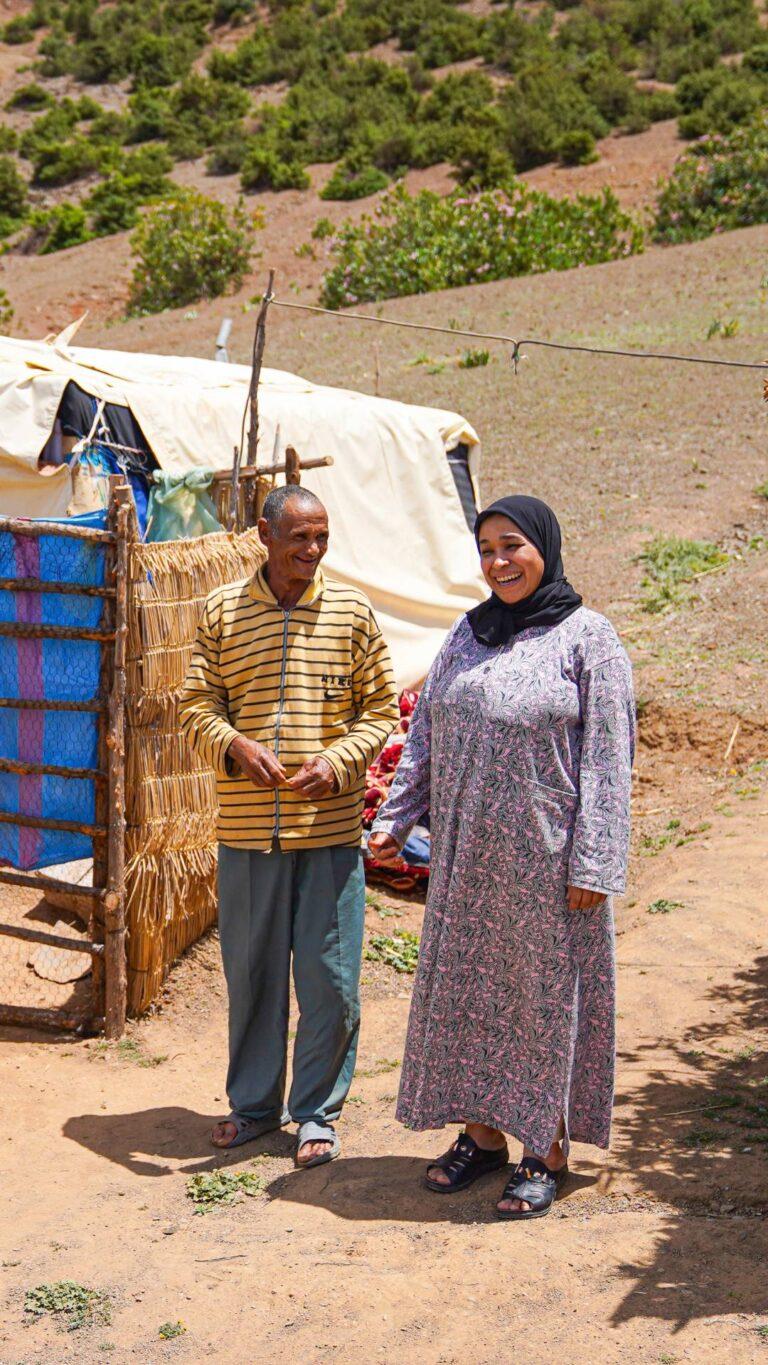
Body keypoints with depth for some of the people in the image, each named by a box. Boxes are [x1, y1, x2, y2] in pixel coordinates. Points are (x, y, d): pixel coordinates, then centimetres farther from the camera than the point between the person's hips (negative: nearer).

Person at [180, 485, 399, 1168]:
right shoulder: (222, 611, 4)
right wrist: (236, 745, -15)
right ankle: (254, 1104, 29)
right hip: (247, 826, 1)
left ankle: (318, 1112, 21)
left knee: (330, 976, 4)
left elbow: (381, 708, 5)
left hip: (331, 826, -1)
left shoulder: (351, 610, 2)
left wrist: (337, 762, -12)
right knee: (251, 971, 11)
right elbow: (197, 702, 5)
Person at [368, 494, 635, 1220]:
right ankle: (481, 1133, 26)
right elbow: (426, 733, 14)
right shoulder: (469, 632, 10)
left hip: (544, 857, -6)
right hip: (465, 854, 6)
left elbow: (607, 760, -10)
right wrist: (394, 817, 7)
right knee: (464, 988, 11)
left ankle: (547, 1152, 16)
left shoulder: (586, 638, -7)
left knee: (545, 995, 3)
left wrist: (593, 864, -14)